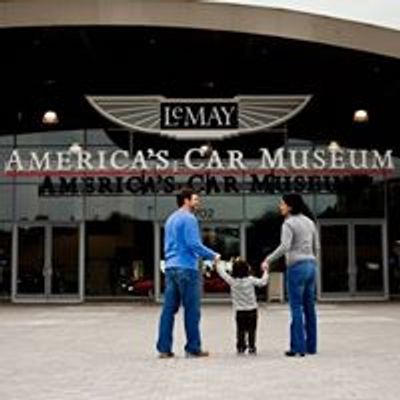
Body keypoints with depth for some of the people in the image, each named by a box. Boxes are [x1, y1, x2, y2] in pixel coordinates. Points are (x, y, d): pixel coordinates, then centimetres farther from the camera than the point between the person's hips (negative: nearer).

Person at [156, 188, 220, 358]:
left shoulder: (171, 219, 20)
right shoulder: (189, 218, -8)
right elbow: (194, 244, -16)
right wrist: (213, 255, -5)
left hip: (170, 267, 8)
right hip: (187, 268, -8)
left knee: (169, 308, 5)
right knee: (191, 310, -2)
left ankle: (164, 348, 4)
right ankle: (193, 348, 2)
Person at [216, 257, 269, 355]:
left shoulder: (232, 281, -8)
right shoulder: (250, 280, -10)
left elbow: (222, 273, 3)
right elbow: (262, 282, -3)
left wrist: (218, 263, 17)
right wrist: (265, 271, 10)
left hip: (239, 311, 1)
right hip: (252, 310, -1)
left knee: (240, 330, 9)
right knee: (251, 330, 5)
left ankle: (240, 347, 8)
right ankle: (251, 347, 4)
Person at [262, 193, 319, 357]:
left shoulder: (289, 223, -8)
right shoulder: (309, 222, 14)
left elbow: (284, 247, -20)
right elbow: (316, 247, 17)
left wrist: (268, 260, -13)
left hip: (296, 267, -7)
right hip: (310, 265, 7)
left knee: (297, 308, -4)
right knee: (309, 308, 10)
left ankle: (298, 347, -3)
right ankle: (311, 346, 15)